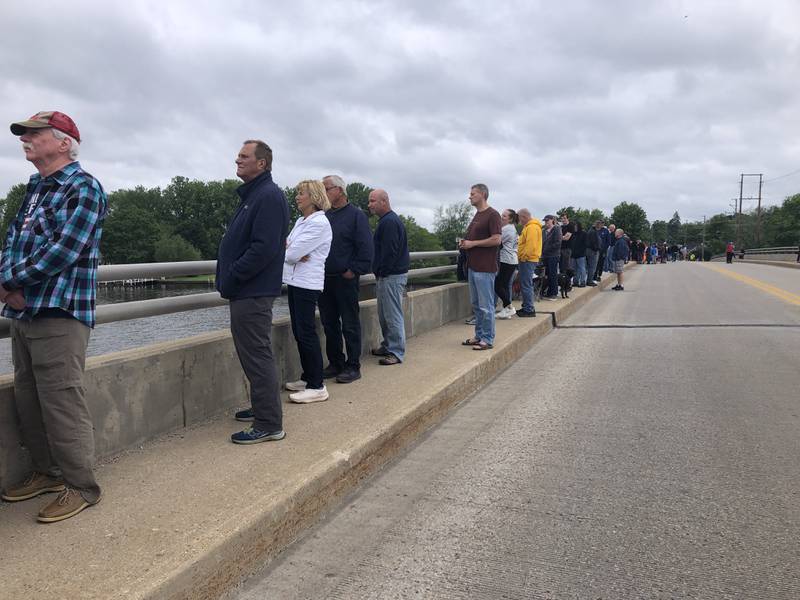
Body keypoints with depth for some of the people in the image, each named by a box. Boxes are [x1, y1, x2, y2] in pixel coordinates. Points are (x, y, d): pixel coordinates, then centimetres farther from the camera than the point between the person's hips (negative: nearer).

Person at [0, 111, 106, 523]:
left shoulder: (83, 188, -9)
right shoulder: (34, 187, 18)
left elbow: (63, 250, -19)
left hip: (58, 314, -9)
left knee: (62, 402, -6)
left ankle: (81, 487, 6)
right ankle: (47, 472, 31)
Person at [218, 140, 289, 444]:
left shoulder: (269, 197, -15)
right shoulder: (251, 195, 17)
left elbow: (263, 248, -24)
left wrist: (232, 278, -17)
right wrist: (229, 278, 12)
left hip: (253, 293, -10)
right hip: (247, 291, 10)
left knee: (257, 356, -5)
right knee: (253, 353, 18)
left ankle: (269, 424, 2)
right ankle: (262, 407, 32)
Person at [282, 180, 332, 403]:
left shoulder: (319, 223, -13)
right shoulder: (300, 221, 16)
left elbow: (293, 253, -18)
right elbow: (288, 247, 11)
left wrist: (289, 251, 3)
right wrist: (293, 251, -10)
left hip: (307, 284, -9)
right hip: (294, 281, 9)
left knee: (306, 333, -8)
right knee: (299, 332, 12)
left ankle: (317, 387, -2)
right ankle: (308, 378, 22)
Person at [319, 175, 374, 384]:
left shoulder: (356, 215, -5)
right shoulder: (324, 216, 13)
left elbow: (366, 248, -11)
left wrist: (354, 271, -15)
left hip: (346, 280, -6)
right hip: (324, 279, 6)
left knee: (350, 325, 0)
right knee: (329, 325, 11)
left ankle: (353, 366, 9)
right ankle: (335, 364, 22)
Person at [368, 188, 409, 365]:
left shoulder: (390, 221, -16)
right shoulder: (387, 220, 18)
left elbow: (390, 252, -23)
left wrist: (381, 272, -14)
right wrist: (379, 274, 17)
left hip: (391, 276, -11)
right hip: (385, 276, 11)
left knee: (393, 315, -6)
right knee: (384, 314, 17)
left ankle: (397, 352, 0)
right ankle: (388, 346, 27)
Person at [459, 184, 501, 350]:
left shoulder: (492, 214, -11)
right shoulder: (477, 215, 18)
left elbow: (496, 239, -19)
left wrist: (473, 243, -16)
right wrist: (465, 242, 8)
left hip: (485, 268, -9)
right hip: (473, 266, 10)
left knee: (486, 306, -3)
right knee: (476, 305, 14)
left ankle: (487, 340, 4)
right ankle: (479, 336, 23)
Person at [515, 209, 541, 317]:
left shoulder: (532, 227, -16)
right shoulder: (529, 226, 18)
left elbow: (531, 246, -23)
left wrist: (523, 257, -17)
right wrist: (520, 254, 16)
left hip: (528, 260, -11)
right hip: (527, 259, 11)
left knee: (526, 285, -8)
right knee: (526, 284, 15)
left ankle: (529, 310, -4)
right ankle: (528, 307, 22)